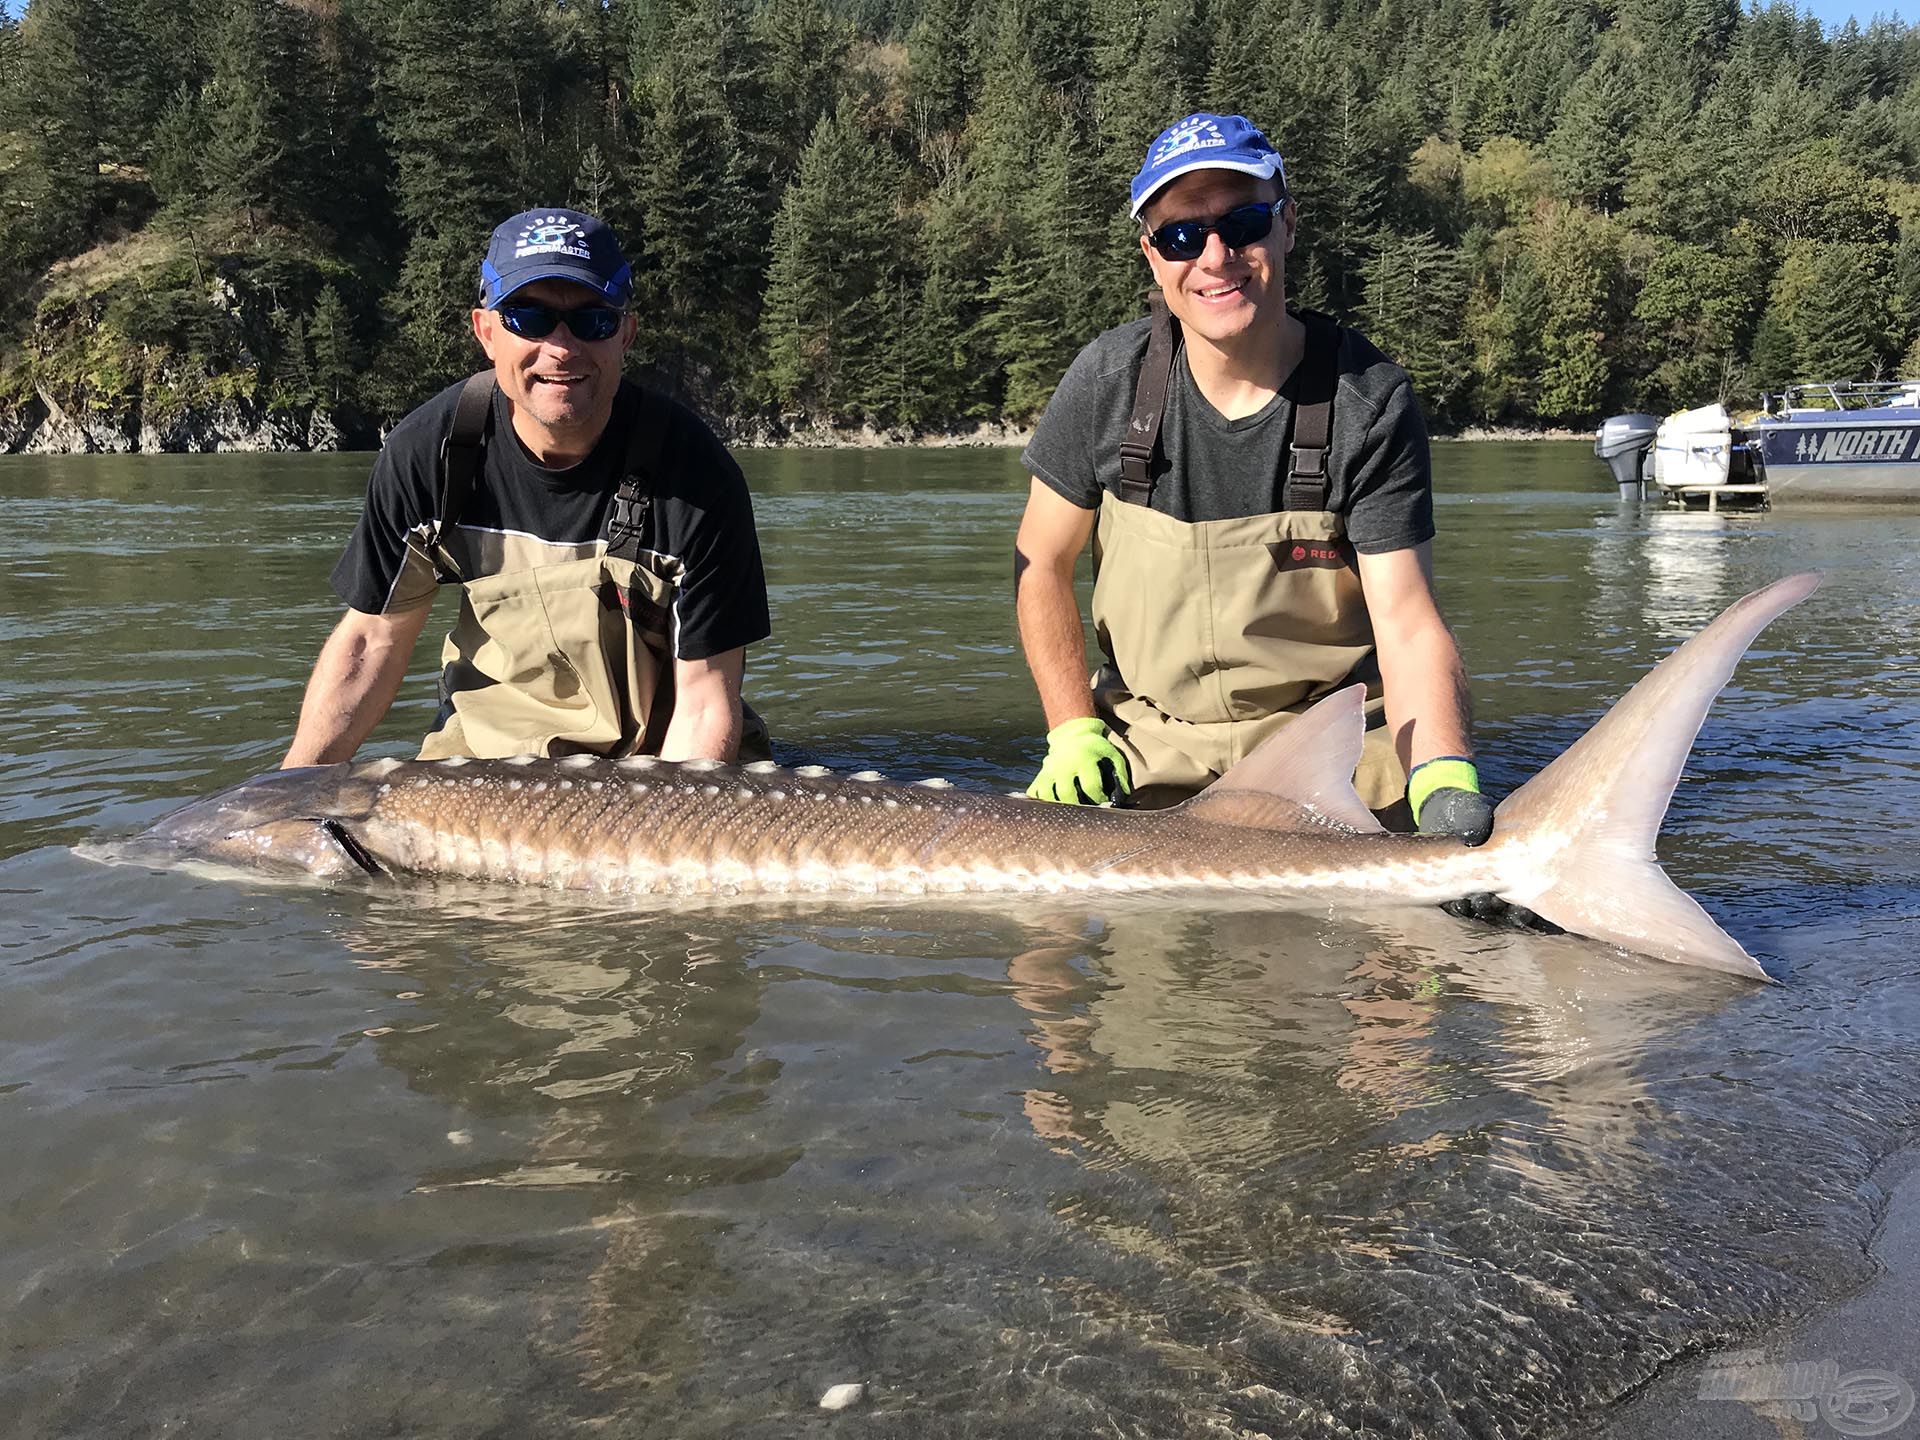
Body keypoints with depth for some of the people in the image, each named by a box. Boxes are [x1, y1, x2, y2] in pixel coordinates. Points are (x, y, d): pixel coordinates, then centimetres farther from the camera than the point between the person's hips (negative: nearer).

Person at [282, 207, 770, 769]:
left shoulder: (696, 473, -23)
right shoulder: (428, 450, -13)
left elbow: (704, 701, -19)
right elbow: (373, 637, -2)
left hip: (660, 756, -2)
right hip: (487, 744, 3)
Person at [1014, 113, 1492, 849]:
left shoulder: (1369, 399, -12)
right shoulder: (1110, 379, -7)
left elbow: (1408, 623, -16)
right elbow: (1041, 564, 4)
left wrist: (1443, 775, -34)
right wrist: (1072, 731, -6)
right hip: (1148, 750, 2)